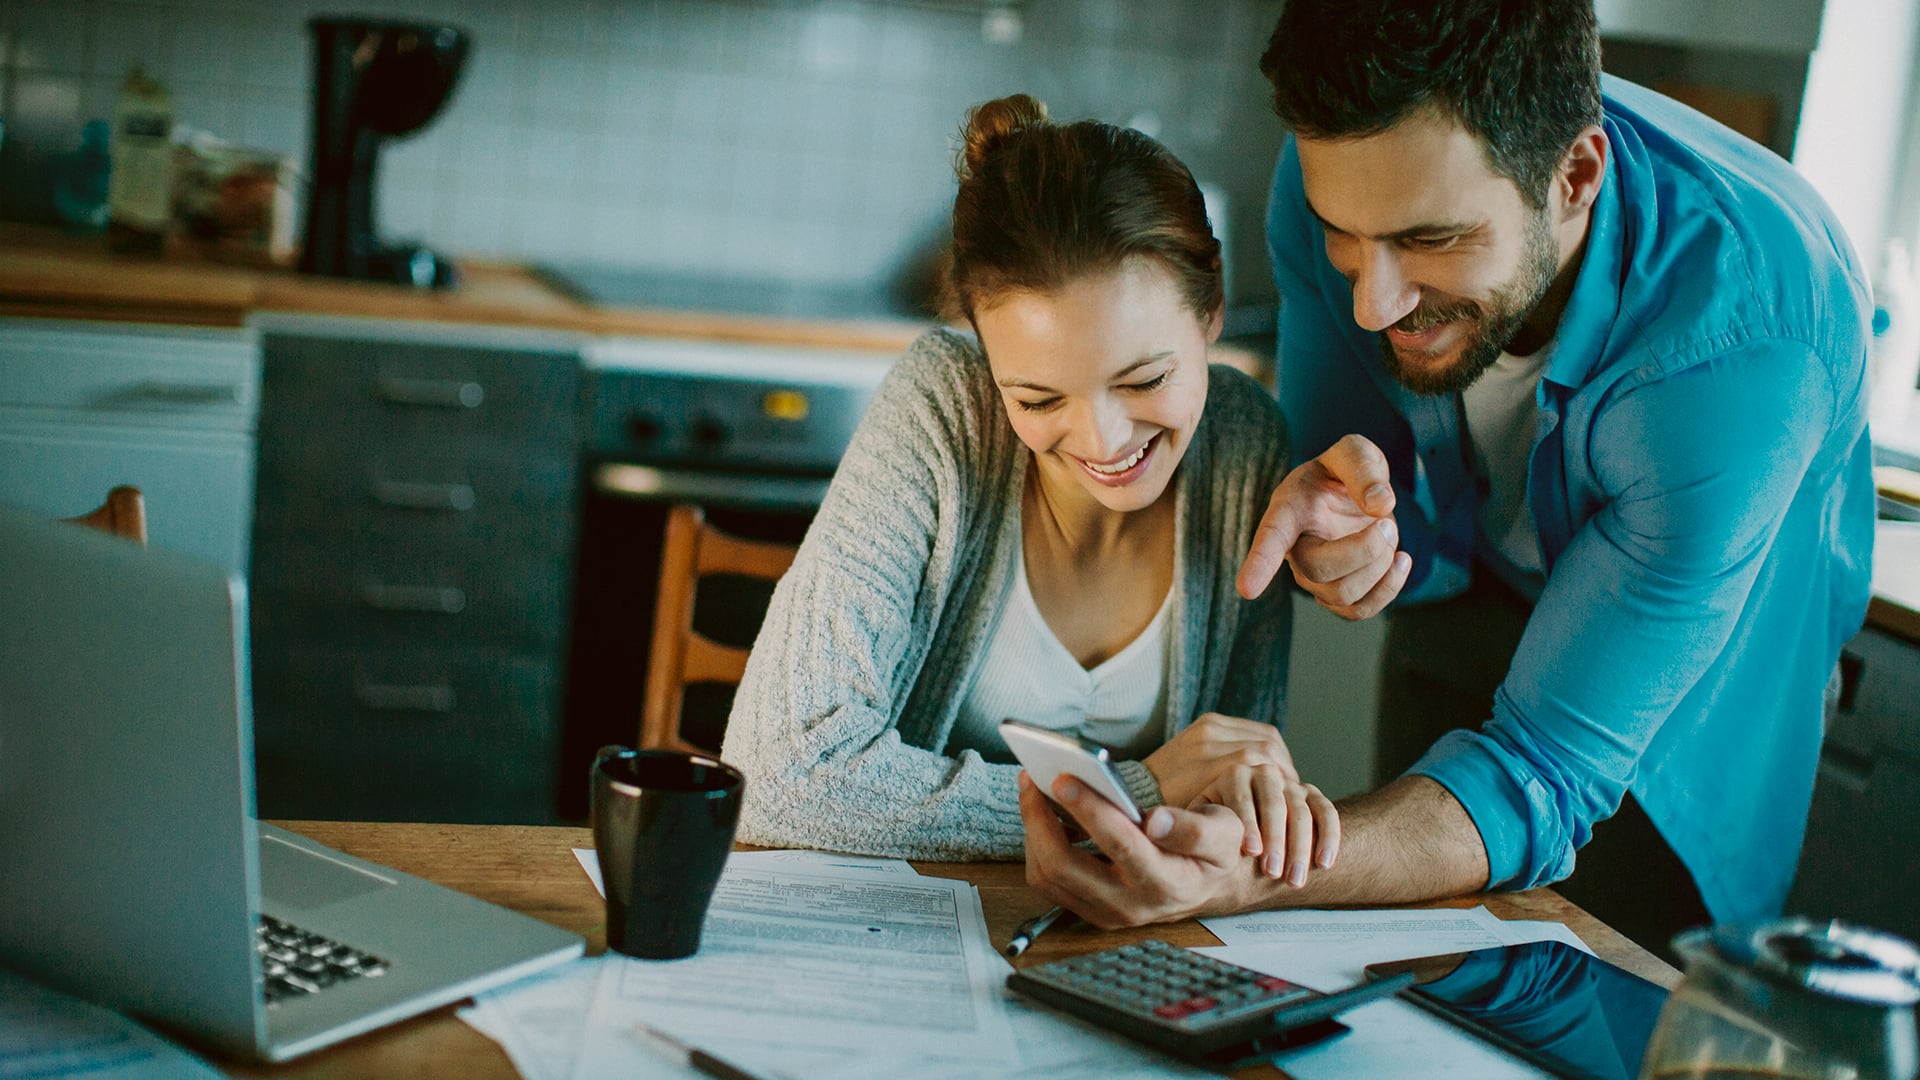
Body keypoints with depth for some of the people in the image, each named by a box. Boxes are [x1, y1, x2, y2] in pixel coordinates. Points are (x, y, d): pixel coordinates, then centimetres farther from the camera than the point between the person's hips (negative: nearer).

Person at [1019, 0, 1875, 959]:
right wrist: (1344, 526, -41)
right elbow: (1432, 545, -15)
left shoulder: (1751, 336, -42)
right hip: (1477, 594, 4)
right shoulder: (1340, 174, -28)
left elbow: (1547, 770, -40)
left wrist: (1249, 879, -58)